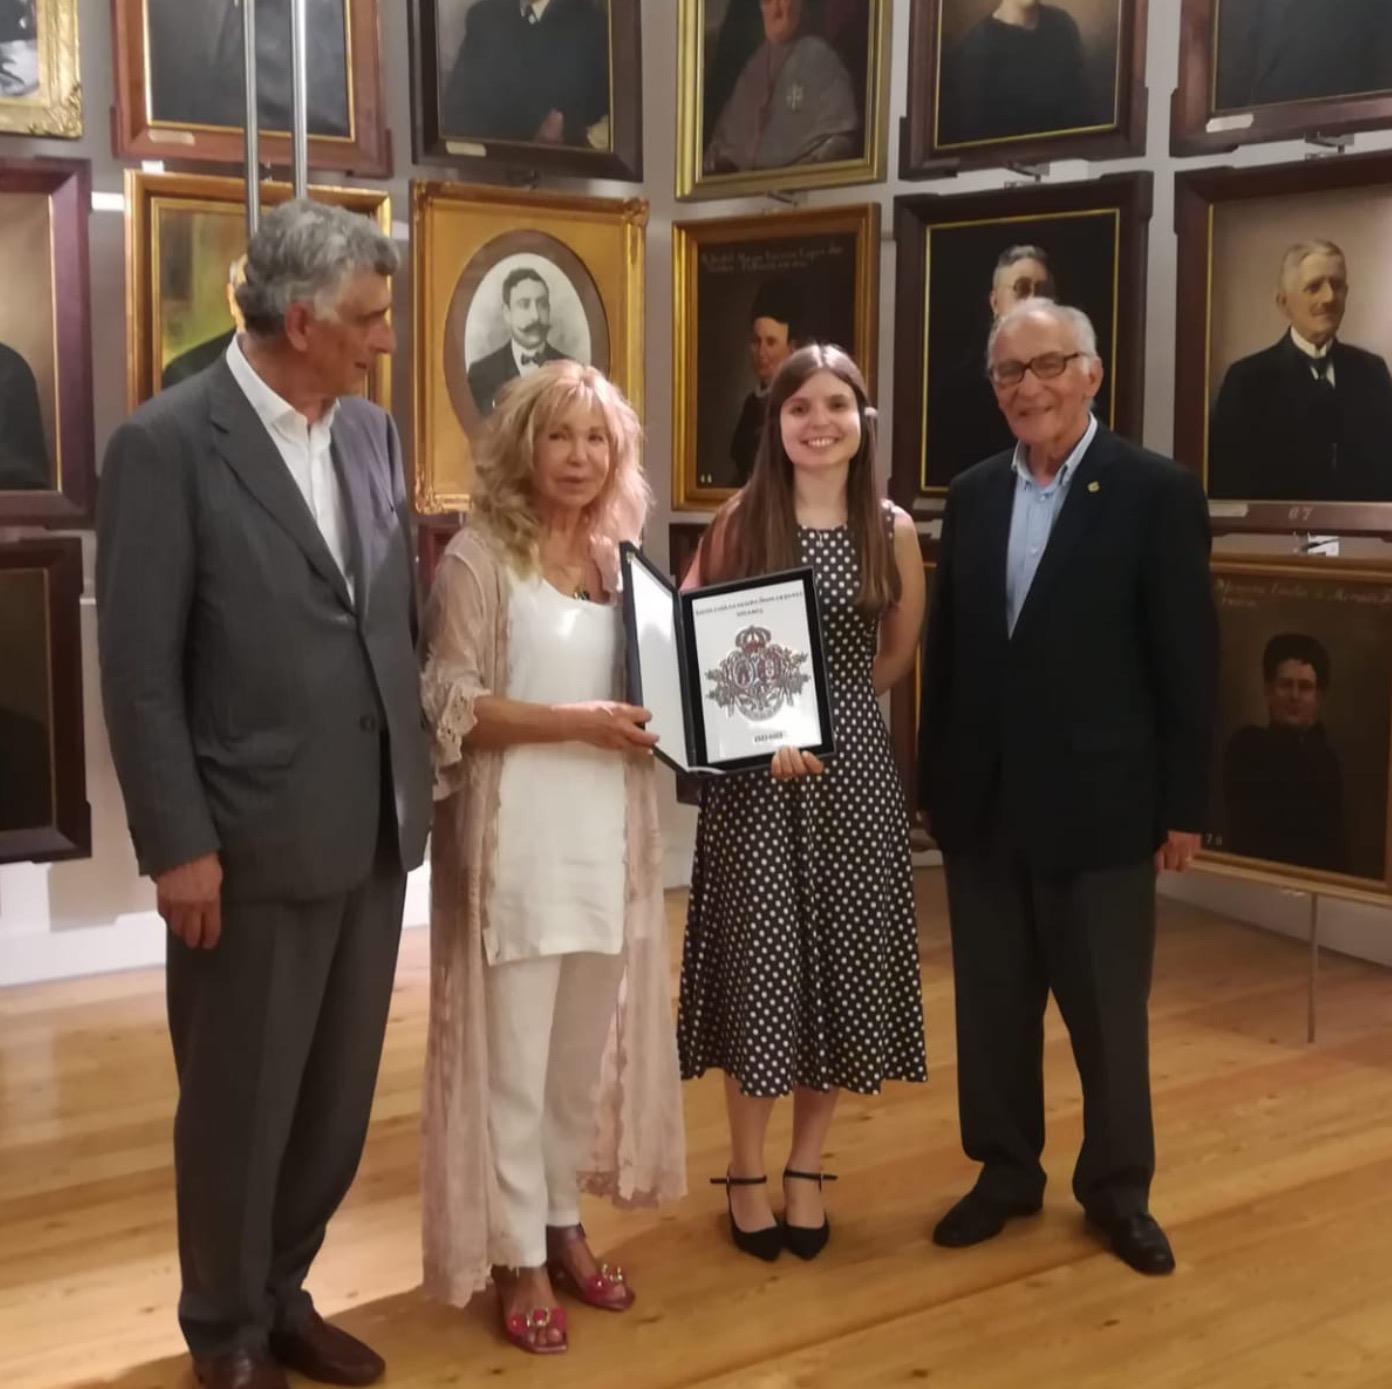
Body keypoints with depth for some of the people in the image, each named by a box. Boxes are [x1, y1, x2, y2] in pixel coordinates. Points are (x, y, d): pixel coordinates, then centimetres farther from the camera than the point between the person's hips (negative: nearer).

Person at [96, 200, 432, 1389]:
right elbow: (139, 672, -12)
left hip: (373, 831, 6)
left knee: (338, 1098, 16)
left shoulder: (372, 433, 8)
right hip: (256, 841, -6)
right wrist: (179, 846, -14)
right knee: (239, 1105, 10)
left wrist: (414, 778, 9)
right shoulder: (167, 445, -11)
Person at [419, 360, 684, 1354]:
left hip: (607, 839, 6)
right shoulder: (478, 558, -6)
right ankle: (518, 1258, 15)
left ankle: (563, 1226, 30)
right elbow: (451, 706, -12)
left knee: (586, 1053, 14)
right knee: (514, 1061, 1)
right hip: (517, 845, -6)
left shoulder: (621, 560, 11)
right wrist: (578, 722, -19)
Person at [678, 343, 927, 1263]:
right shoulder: (741, 521, -2)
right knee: (758, 960, 2)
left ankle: (808, 1169, 23)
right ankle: (748, 1172, 18)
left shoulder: (891, 529, 3)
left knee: (842, 961, 6)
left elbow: (900, 657, 13)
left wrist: (829, 704, 3)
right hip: (754, 771, -2)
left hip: (853, 767, 2)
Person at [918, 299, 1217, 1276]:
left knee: (1109, 1010, 8)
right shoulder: (974, 494, 7)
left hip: (1100, 804, -4)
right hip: (984, 803, 4)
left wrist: (1184, 807, -8)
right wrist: (933, 780, 9)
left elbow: (1189, 661, -7)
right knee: (993, 1003, 13)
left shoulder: (1157, 492, -7)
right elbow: (946, 647, 10)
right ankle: (1006, 1170, 30)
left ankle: (1118, 1188, 26)